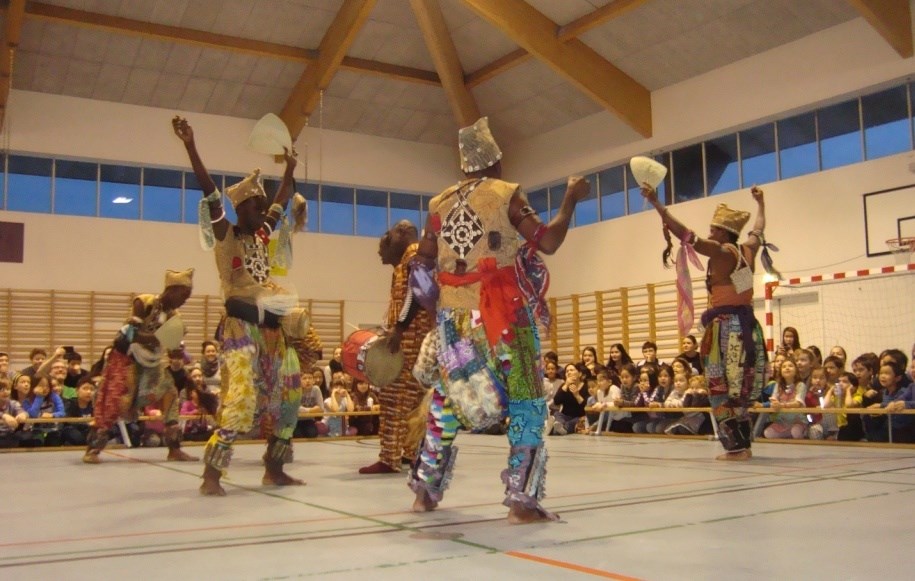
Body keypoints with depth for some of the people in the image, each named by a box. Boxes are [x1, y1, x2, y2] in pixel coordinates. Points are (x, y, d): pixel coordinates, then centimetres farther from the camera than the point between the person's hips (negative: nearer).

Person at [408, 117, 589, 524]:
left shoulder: (440, 203, 9)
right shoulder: (507, 195, -5)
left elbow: (423, 264, 8)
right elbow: (548, 242, -8)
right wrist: (571, 199, 3)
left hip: (454, 316, 5)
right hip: (501, 316, -5)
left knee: (446, 400, 16)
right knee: (526, 403, 2)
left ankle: (425, 491, 20)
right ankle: (522, 501, -2)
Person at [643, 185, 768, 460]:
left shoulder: (722, 252, -12)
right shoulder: (747, 250, 9)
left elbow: (686, 235, -19)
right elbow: (758, 230, 31)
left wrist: (656, 203, -18)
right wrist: (760, 203, 49)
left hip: (727, 327, -8)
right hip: (747, 324, 8)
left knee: (723, 390, -1)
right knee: (738, 390, 14)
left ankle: (737, 447, 0)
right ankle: (743, 445, 17)